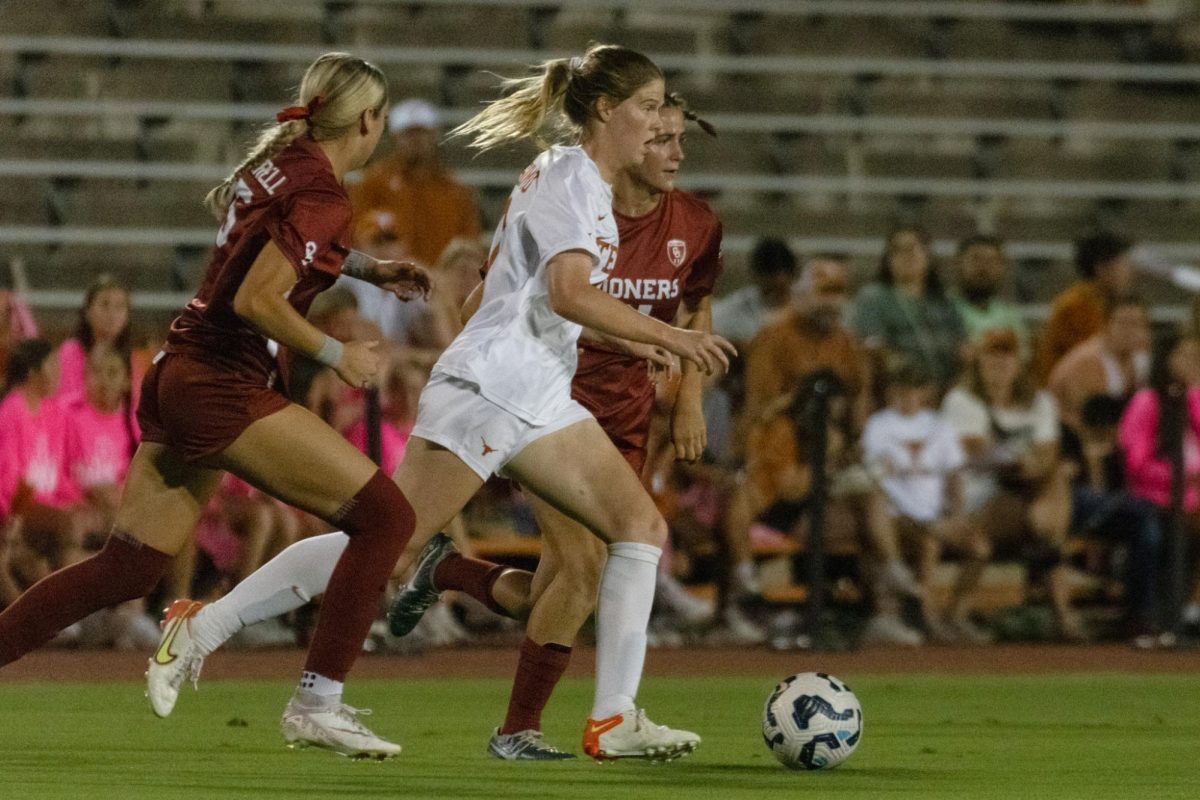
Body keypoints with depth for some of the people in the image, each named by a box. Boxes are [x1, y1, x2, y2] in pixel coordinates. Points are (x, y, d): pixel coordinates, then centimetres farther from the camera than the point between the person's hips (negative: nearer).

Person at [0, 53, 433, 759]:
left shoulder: (280, 161, 13)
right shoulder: (324, 196, -14)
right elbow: (256, 300, -22)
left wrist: (366, 268, 29)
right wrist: (337, 355, -10)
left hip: (176, 378, 9)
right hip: (223, 387, -9)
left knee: (126, 569, 13)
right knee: (385, 515, -6)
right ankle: (318, 703, -7)